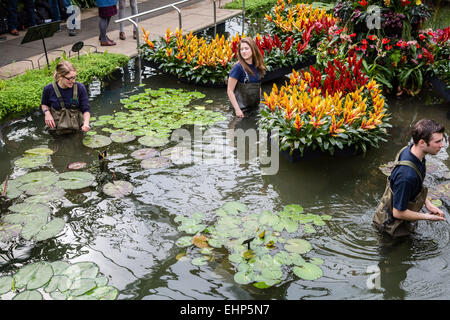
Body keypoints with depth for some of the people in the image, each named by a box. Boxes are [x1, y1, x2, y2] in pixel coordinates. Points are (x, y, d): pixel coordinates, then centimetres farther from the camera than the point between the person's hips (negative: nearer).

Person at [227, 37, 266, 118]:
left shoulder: (257, 66, 3)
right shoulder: (238, 67, -16)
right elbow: (230, 90, -16)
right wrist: (237, 110, -21)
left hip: (255, 107, 6)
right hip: (242, 108, -6)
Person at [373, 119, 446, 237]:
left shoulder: (410, 149, -12)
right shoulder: (407, 175, -41)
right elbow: (398, 212, -29)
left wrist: (427, 203, -1)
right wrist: (427, 217, -16)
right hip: (392, 222, -9)